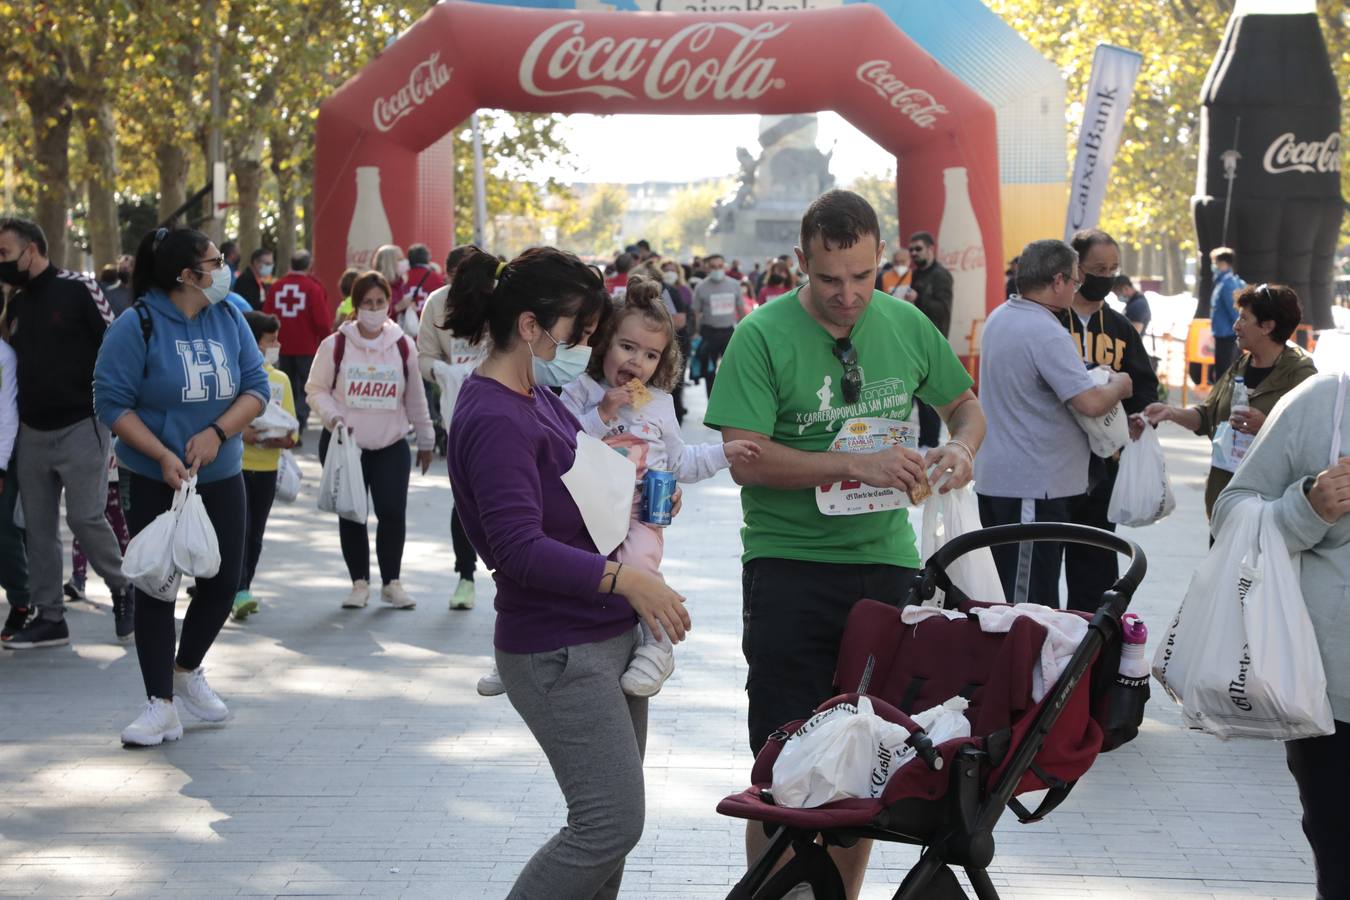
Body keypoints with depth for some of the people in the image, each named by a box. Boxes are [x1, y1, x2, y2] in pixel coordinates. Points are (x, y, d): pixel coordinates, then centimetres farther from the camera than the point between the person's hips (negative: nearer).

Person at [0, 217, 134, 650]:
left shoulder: (77, 290, -9)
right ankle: (49, 618, 14)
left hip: (81, 427, -7)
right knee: (38, 527, 7)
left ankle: (122, 588, 14)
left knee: (85, 516, -10)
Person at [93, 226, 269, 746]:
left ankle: (188, 671, 34)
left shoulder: (228, 319, 1)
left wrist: (217, 432, -17)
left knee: (222, 582, 8)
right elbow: (112, 402, -14)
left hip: (220, 478, 5)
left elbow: (256, 387, 0)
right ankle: (162, 706, 7)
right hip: (154, 483, -4)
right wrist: (163, 456, -23)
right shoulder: (138, 326, -13)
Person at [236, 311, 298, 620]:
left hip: (267, 468, 3)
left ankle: (243, 590, 9)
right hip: (234, 465, -3)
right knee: (239, 528, -5)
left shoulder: (280, 379, 8)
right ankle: (239, 593, -5)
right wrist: (240, 432, -20)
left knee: (255, 534, 6)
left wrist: (284, 438, -9)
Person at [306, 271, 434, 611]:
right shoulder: (335, 345, -4)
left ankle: (391, 581, 11)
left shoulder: (403, 346, 2)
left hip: (391, 446, 1)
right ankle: (359, 582, 19)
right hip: (343, 444, -1)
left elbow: (415, 397, 10)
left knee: (393, 512, -7)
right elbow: (316, 389, 4)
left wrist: (425, 440, 14)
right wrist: (333, 418, -14)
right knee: (351, 515, 5)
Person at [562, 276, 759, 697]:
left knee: (638, 559, -31)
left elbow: (680, 463, 23)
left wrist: (723, 452, 13)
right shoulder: (580, 392, 4)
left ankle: (658, 646, -17)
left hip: (642, 516, 0)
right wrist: (602, 414, -14)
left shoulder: (659, 404, 15)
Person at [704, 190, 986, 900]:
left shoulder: (907, 325, 4)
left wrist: (961, 449, -6)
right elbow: (744, 459, -18)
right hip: (789, 568, -4)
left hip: (886, 562, 4)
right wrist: (856, 465, -26)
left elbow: (966, 406, 18)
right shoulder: (763, 337, -11)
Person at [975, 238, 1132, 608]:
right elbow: (1091, 403, -24)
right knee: (1029, 602, -5)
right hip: (1034, 485, -9)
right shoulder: (1047, 334, -20)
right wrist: (1118, 385, -2)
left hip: (993, 478, 9)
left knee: (1000, 596, 16)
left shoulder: (998, 318, 10)